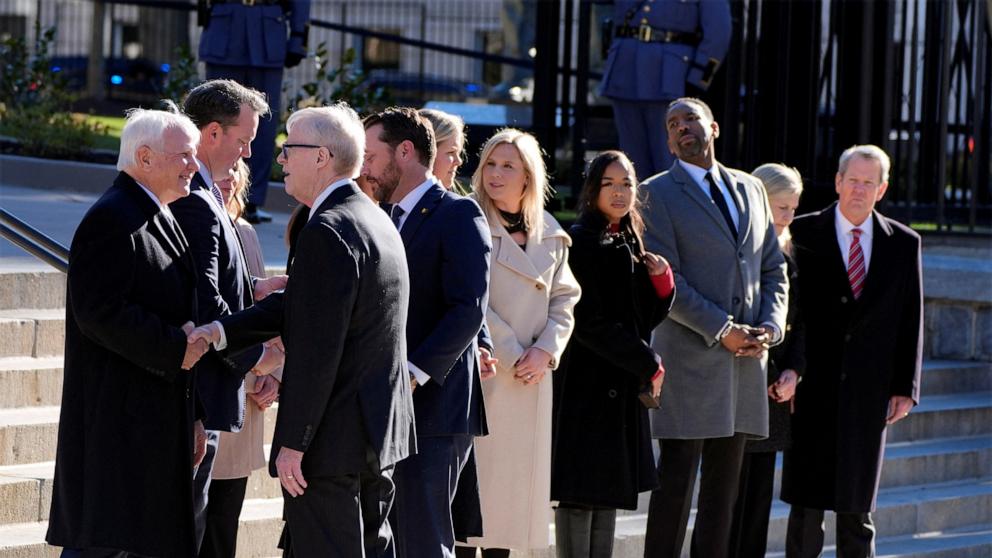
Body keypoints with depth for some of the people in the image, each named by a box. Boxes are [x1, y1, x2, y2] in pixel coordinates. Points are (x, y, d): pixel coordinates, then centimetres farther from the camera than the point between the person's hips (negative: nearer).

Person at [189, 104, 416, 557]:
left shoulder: (327, 231, -18)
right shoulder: (376, 222, 13)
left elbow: (316, 349, -22)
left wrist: (292, 443, -18)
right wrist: (222, 332, 6)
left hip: (331, 439, -10)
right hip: (379, 432, 10)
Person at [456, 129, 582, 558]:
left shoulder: (550, 235, 11)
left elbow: (564, 299, 12)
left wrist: (546, 350, -5)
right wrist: (511, 356, -12)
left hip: (531, 378, 5)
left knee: (515, 482, 6)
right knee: (472, 477, -6)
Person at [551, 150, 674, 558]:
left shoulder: (630, 245, 15)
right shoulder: (581, 241, -9)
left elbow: (648, 317, 17)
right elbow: (588, 321, -15)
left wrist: (662, 279, -2)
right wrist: (648, 364, -10)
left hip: (624, 385, 8)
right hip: (587, 384, -8)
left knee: (609, 494, 8)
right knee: (581, 493, -9)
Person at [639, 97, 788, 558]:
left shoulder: (750, 189, 16)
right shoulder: (659, 194, -1)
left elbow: (774, 268, 17)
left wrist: (770, 327, -1)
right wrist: (722, 330, -15)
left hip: (746, 358, 6)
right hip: (690, 357, -5)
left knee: (724, 485, 8)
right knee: (676, 479, -6)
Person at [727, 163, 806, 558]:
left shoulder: (788, 255, 12)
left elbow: (798, 320, 13)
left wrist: (794, 370, -2)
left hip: (773, 390, 7)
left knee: (760, 495, 9)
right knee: (730, 492, -5)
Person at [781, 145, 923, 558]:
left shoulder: (903, 244, 5)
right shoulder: (804, 234, -2)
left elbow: (910, 319, 6)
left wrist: (905, 386, 1)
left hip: (868, 391, 2)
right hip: (814, 385, -2)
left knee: (857, 500, 8)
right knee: (807, 497, 1)